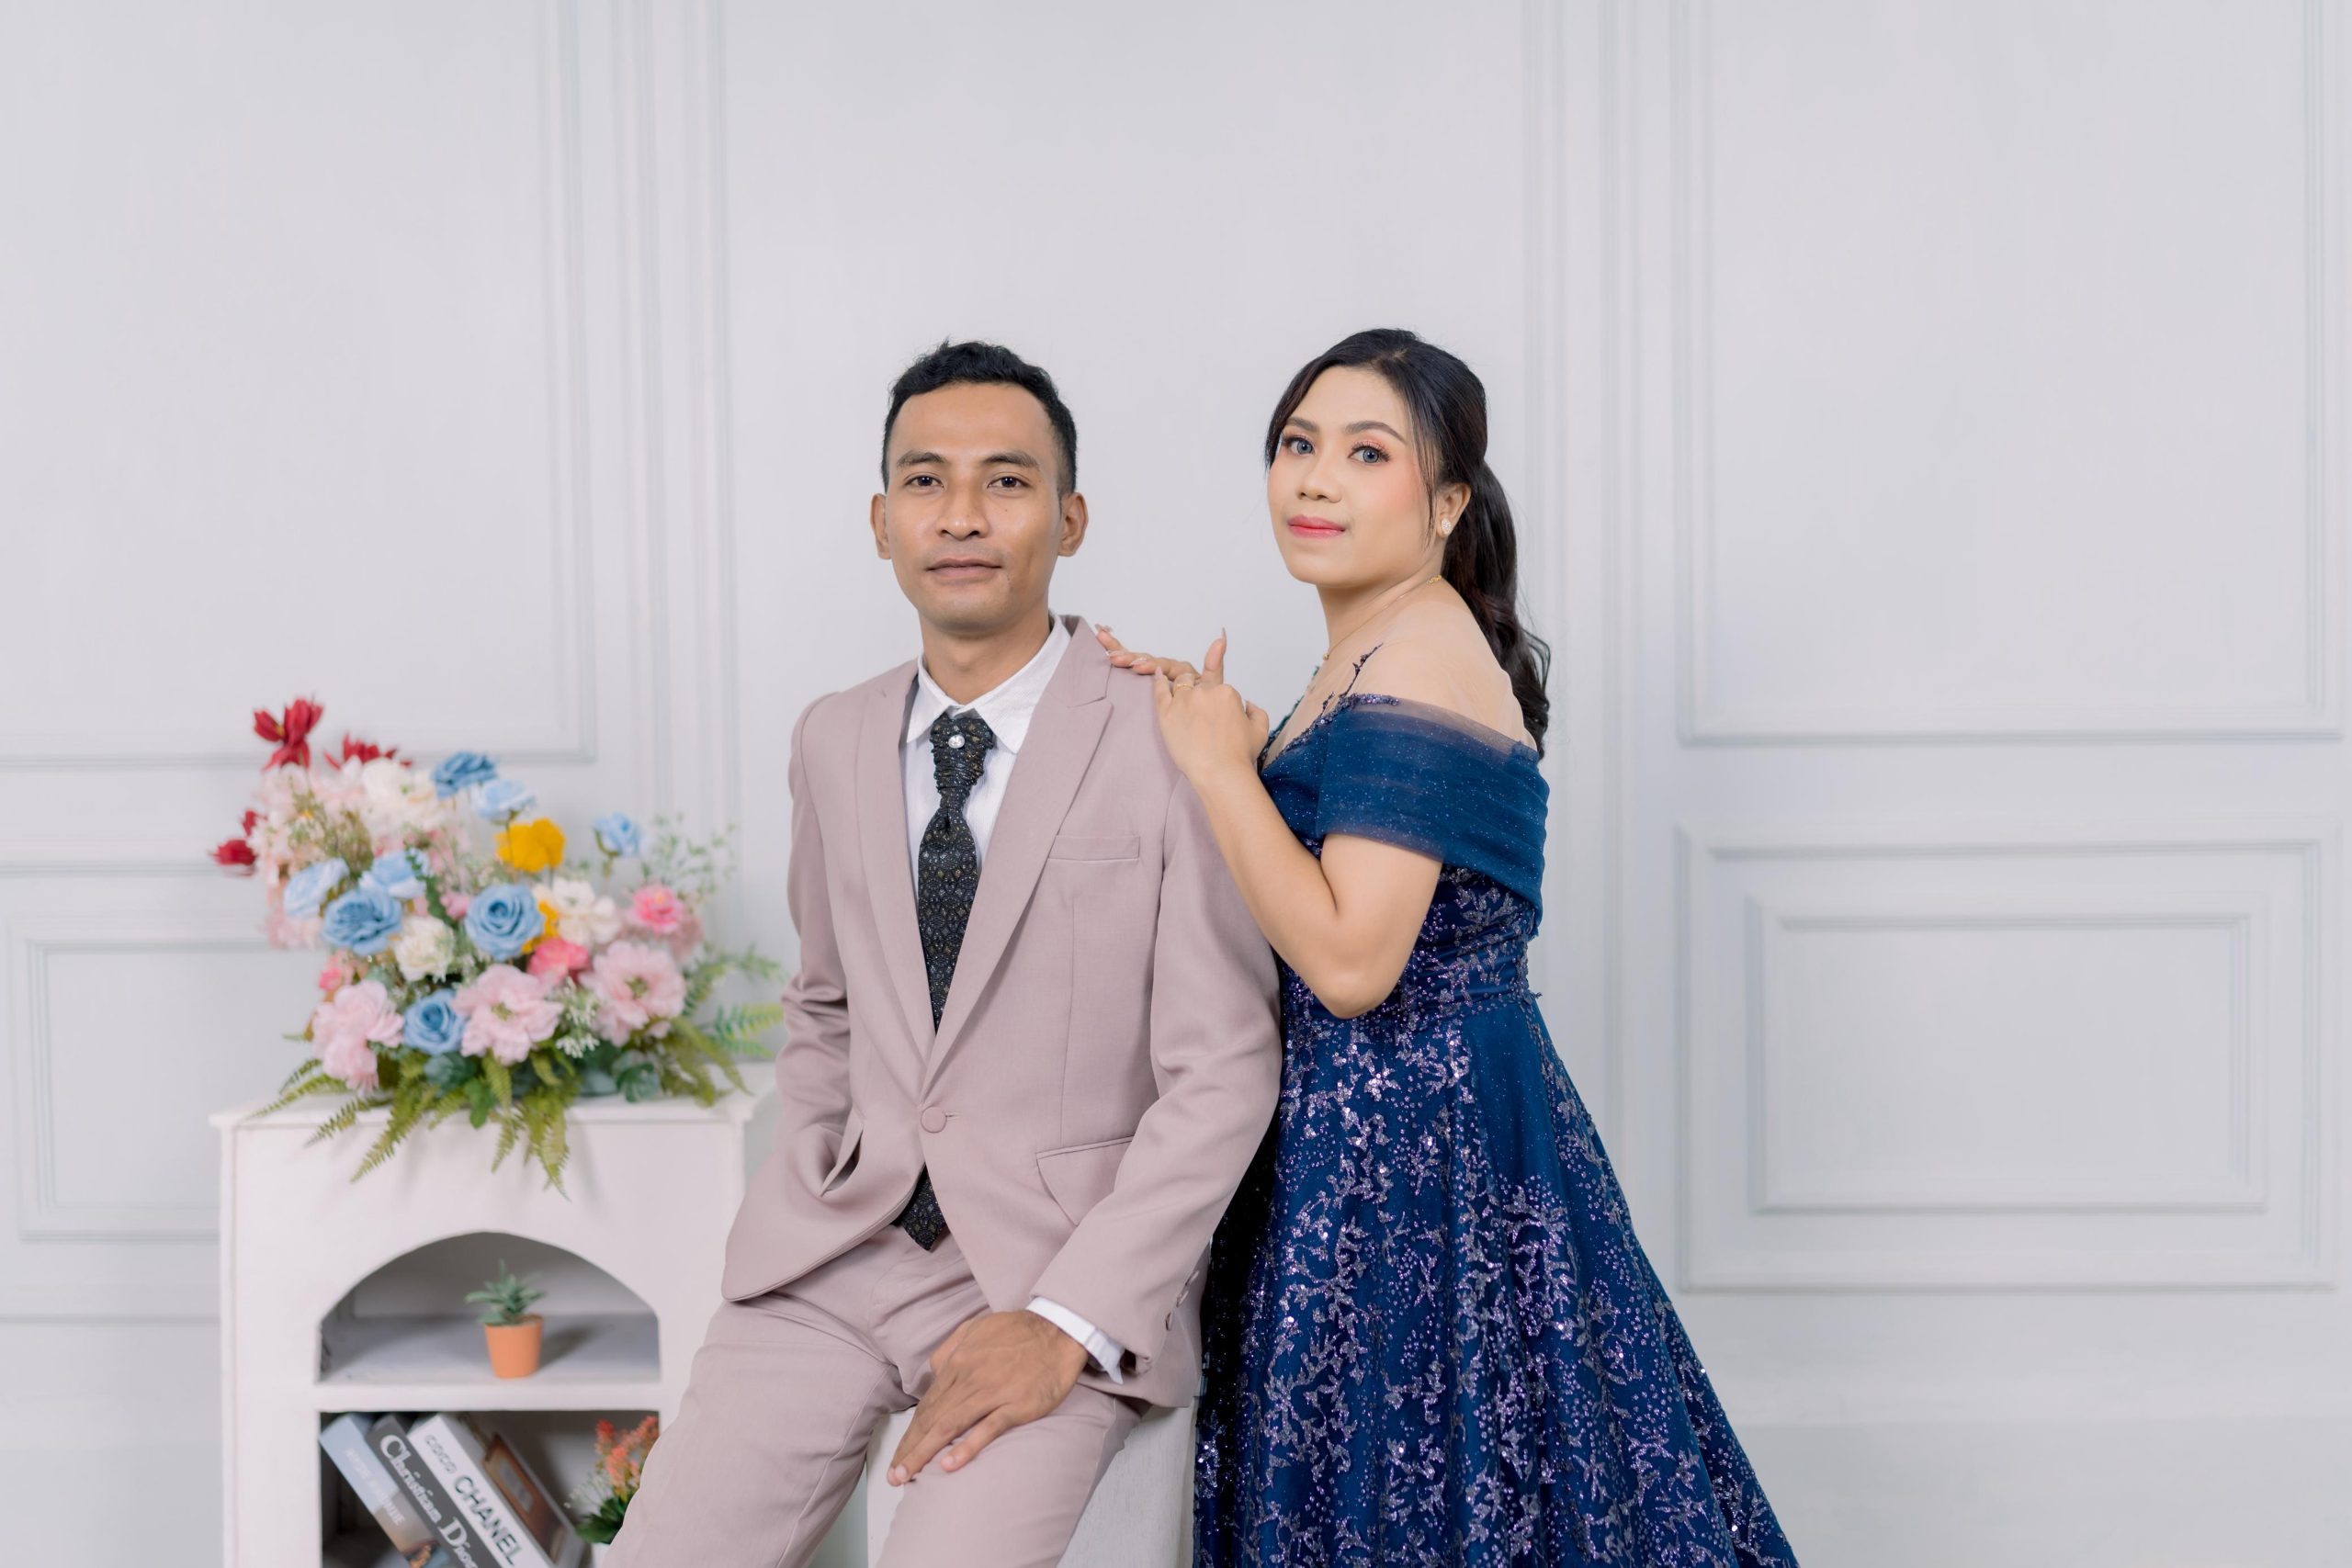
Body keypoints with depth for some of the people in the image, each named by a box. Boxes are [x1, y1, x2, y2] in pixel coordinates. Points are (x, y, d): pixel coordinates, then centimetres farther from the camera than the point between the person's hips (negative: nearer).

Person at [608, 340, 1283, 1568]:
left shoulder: (1171, 747, -9)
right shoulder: (834, 741, 9)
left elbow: (1222, 1075, -10)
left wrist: (1070, 1324, -15)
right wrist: (803, 1206, 8)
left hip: (1064, 1267, -4)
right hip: (837, 1250, 4)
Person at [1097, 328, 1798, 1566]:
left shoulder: (1416, 662, -19)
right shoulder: (1367, 653, 11)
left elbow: (1351, 962, -25)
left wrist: (1220, 767, -16)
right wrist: (1218, 728, 2)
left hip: (1416, 1149, -10)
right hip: (1380, 1136, 10)